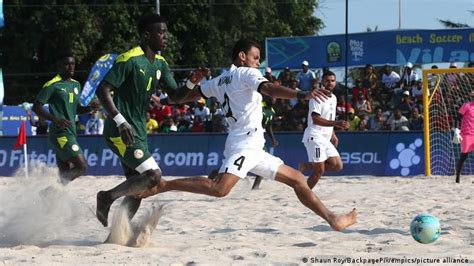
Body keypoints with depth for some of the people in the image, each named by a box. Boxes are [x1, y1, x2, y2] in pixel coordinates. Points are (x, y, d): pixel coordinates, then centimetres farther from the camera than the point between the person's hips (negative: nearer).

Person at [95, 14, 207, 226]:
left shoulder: (160, 64, 11)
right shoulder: (129, 60, -15)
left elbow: (174, 95, 15)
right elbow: (103, 90, -19)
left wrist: (192, 83, -6)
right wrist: (121, 122, -27)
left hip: (138, 132, 9)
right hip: (120, 132, -9)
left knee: (137, 188, 9)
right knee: (153, 176, -18)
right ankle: (108, 197, -8)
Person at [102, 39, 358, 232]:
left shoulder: (220, 81, 21)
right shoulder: (246, 73, -2)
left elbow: (193, 94, 34)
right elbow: (269, 88, -21)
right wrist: (303, 95, -33)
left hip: (252, 148, 10)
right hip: (245, 141, -10)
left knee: (296, 178, 14)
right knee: (219, 188, -29)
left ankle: (332, 219, 13)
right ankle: (163, 185, -23)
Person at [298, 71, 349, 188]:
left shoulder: (333, 98, 15)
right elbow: (316, 119, -23)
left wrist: (333, 135, 16)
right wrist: (336, 123, -31)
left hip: (326, 139, 8)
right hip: (315, 137, -8)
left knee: (337, 165, 1)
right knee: (319, 170, -11)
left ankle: (306, 166, 13)